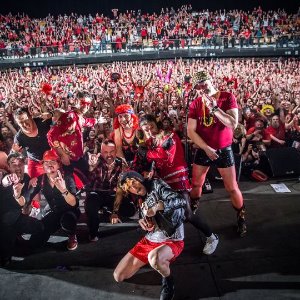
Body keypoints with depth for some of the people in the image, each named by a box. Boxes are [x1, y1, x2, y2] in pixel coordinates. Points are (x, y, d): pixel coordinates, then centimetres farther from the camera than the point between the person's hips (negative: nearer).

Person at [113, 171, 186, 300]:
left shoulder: (156, 185, -11)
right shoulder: (140, 200, 9)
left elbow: (182, 200, -23)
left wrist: (157, 207, -30)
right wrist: (142, 221, -4)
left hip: (172, 241, -6)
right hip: (149, 240, 7)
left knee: (154, 257, -42)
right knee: (118, 276, 1)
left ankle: (168, 280, -9)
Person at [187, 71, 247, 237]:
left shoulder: (228, 97, -10)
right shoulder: (195, 104, -4)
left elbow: (233, 124, -20)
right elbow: (191, 131, -7)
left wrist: (214, 107, -26)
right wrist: (206, 148, -14)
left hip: (224, 150, -2)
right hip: (203, 150, 2)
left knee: (232, 188, 4)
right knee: (195, 185, 15)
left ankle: (241, 218, 25)